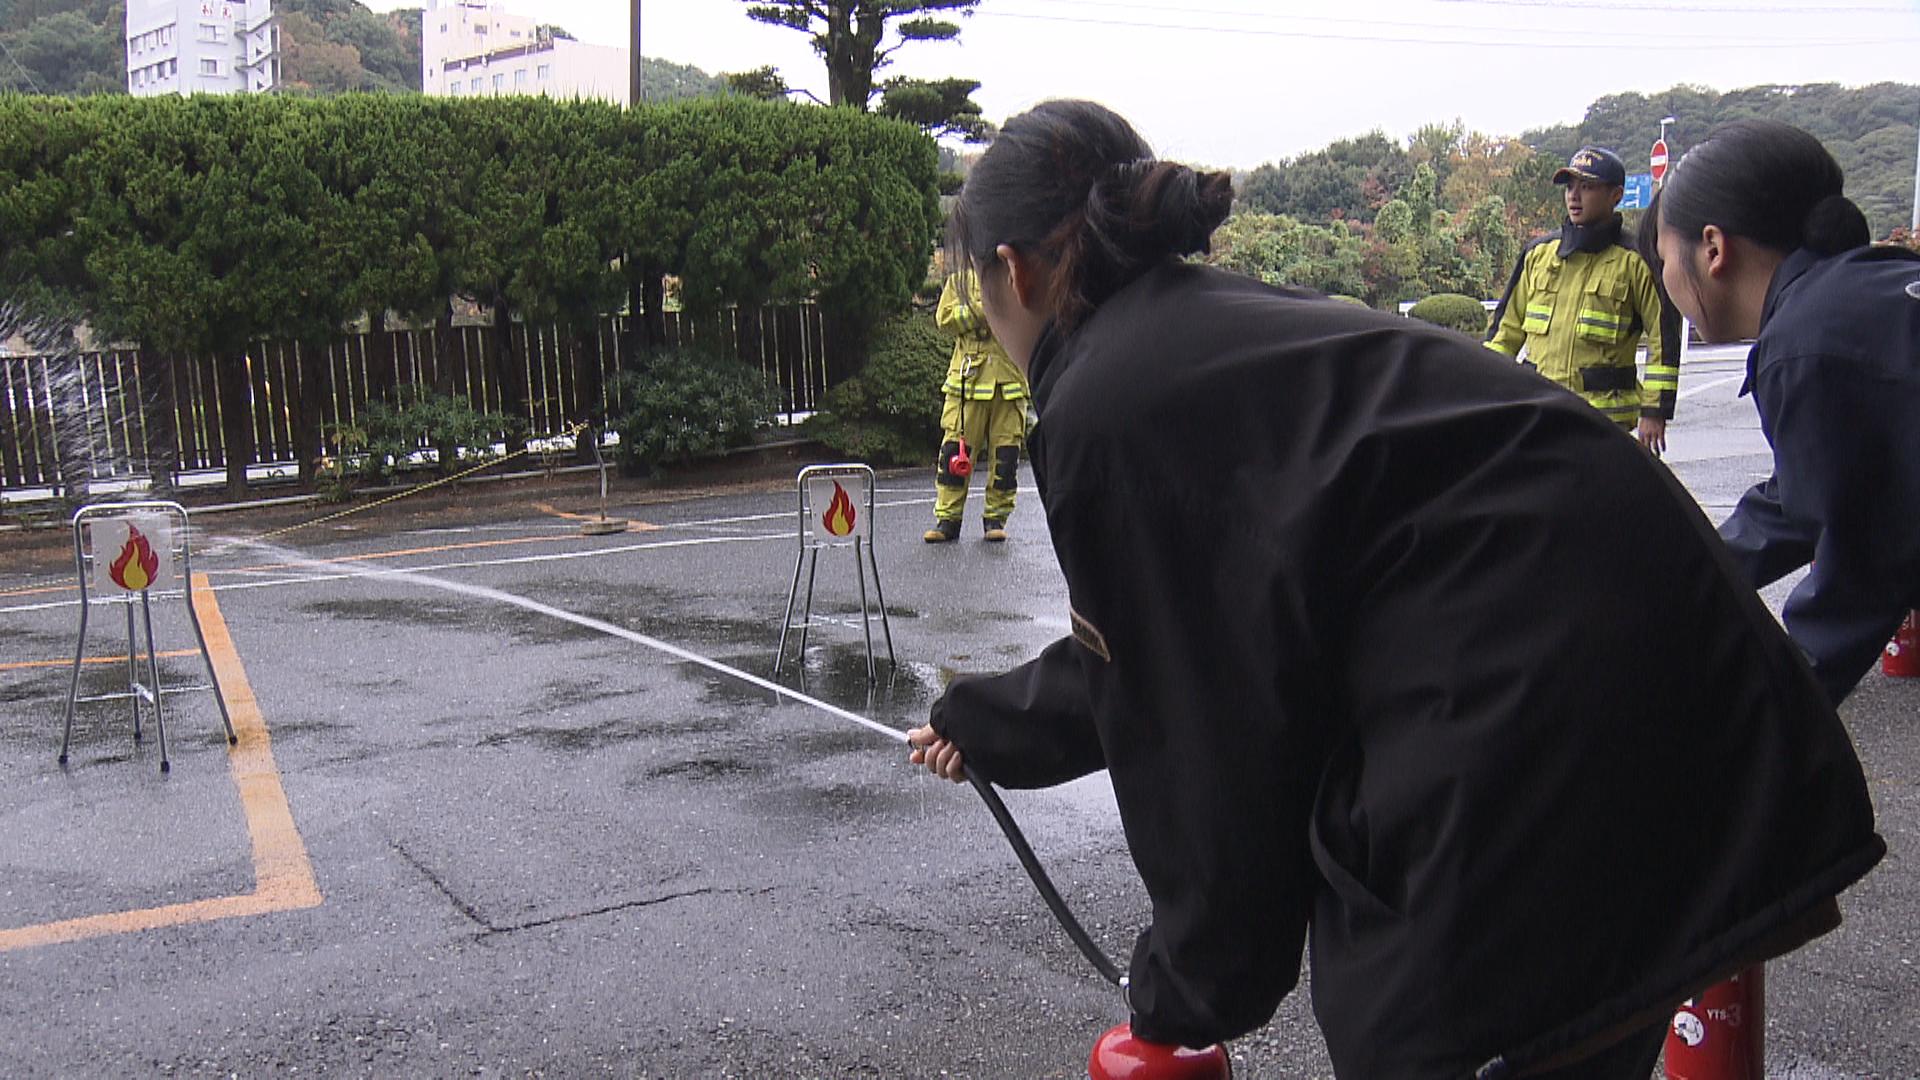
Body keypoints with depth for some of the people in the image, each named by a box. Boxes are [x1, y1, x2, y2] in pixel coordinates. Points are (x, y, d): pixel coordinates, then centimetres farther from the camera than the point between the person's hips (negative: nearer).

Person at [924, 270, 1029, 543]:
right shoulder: (960, 277, 10)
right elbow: (945, 318, -2)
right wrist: (983, 308, -14)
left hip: (1010, 378, 1)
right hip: (968, 375, -1)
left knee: (1006, 453, 2)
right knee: (954, 449, -2)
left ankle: (996, 518, 13)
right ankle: (947, 519, 6)